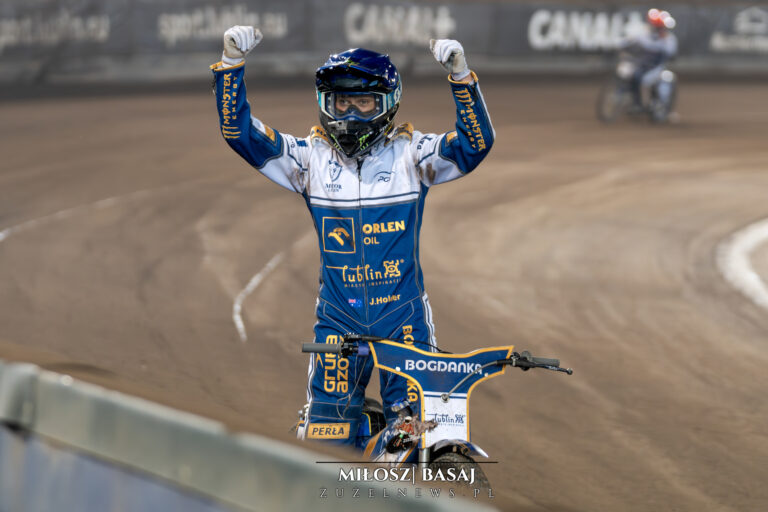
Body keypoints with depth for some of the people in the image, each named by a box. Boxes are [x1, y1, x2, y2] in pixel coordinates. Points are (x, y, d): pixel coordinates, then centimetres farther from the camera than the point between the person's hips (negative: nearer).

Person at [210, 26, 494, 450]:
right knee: (328, 432, -4)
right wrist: (232, 65, -13)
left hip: (404, 316, -1)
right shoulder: (311, 156, 5)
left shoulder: (410, 152, 0)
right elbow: (240, 132, 0)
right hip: (338, 318, 1)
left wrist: (461, 77, -26)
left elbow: (474, 144, -13)